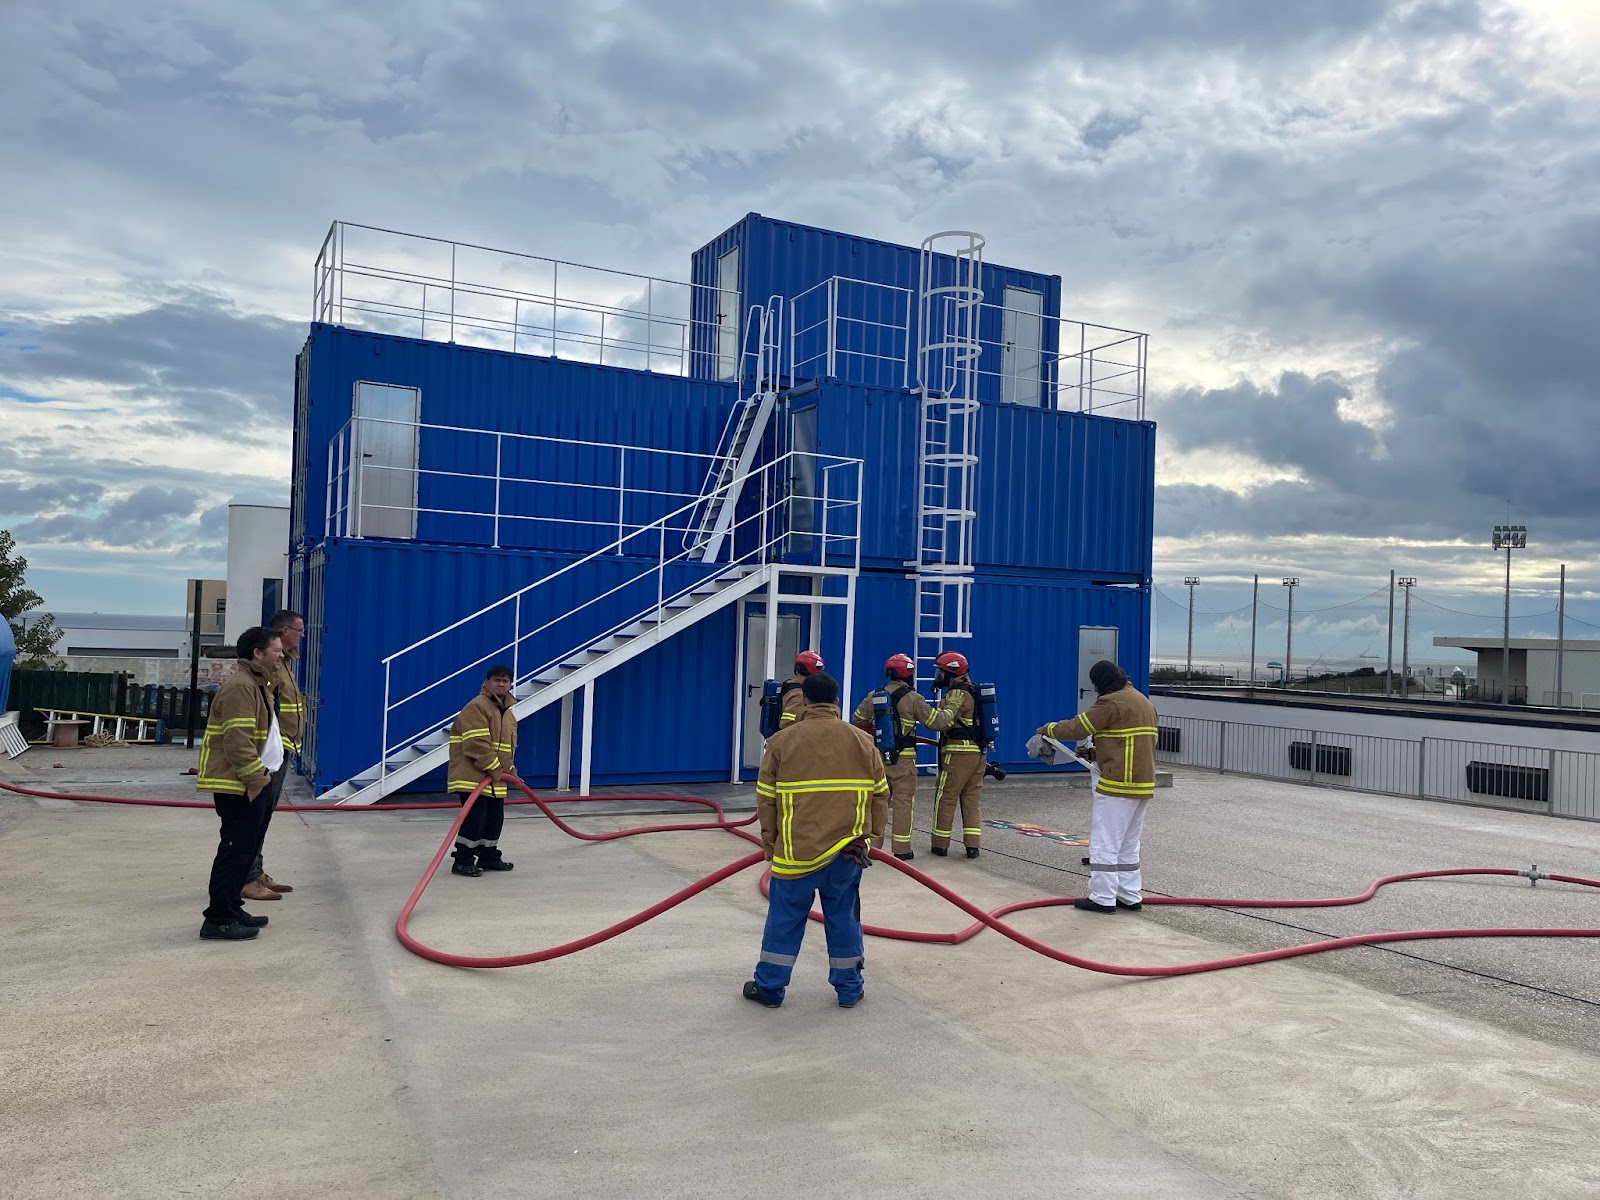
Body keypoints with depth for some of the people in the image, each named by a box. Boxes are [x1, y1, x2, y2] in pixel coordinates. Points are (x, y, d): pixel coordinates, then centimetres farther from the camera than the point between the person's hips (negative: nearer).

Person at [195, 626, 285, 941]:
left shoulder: (255, 684, 17)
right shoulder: (241, 686, -18)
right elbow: (238, 740, -25)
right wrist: (255, 778, -21)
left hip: (249, 782, 11)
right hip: (237, 785, -11)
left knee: (245, 848, 16)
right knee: (236, 849, -7)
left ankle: (232, 909, 26)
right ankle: (218, 920, -2)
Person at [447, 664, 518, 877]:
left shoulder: (509, 713, 17)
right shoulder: (477, 706, -13)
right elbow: (476, 743, -21)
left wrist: (508, 768, 11)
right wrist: (493, 767, -18)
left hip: (496, 780, 9)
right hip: (473, 776, -9)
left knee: (495, 818, 13)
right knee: (475, 817, -11)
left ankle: (488, 857, 26)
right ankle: (463, 861, 0)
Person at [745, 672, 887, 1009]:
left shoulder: (782, 741, -4)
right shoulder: (862, 741, 2)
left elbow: (765, 799, 0)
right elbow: (880, 795, 6)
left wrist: (769, 843, 12)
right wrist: (873, 836, 17)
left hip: (796, 849, -2)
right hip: (848, 849, 2)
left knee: (785, 917, 10)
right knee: (843, 916, 14)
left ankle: (769, 987, 20)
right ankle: (849, 989, 23)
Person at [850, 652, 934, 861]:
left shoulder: (874, 695, 5)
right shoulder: (912, 698, -9)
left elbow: (856, 720, 16)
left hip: (878, 756, 4)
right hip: (903, 758, -4)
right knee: (903, 802, 2)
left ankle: (871, 844, 15)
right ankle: (901, 849, 4)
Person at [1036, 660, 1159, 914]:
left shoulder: (1112, 702, -13)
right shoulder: (1143, 701, 17)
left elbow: (1077, 728, -11)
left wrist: (1049, 729, 6)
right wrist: (1095, 751, 20)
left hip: (1118, 784, -10)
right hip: (1142, 784, 10)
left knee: (1104, 843, -3)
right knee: (1128, 844, 17)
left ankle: (1103, 898, 1)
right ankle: (1130, 896, 20)